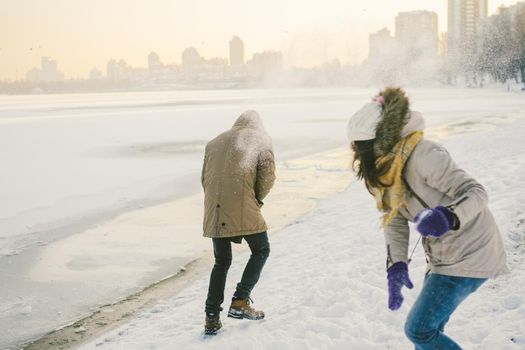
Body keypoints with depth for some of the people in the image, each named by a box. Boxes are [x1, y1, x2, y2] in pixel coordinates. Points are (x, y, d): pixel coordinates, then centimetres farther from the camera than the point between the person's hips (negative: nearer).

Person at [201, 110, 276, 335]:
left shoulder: (215, 142, 24)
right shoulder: (261, 140, 11)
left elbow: (205, 178, 19)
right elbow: (267, 177, 0)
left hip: (215, 212, 5)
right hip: (244, 209, -5)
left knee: (221, 262, 18)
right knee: (261, 250, 17)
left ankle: (212, 318, 15)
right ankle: (240, 302, 7)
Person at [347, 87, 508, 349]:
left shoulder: (423, 155, -26)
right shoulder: (386, 168, 1)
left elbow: (475, 193, -27)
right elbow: (396, 221, 1)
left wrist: (448, 216, -46)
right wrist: (396, 265, -13)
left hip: (469, 256, -9)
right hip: (443, 258, 9)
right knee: (427, 329, 17)